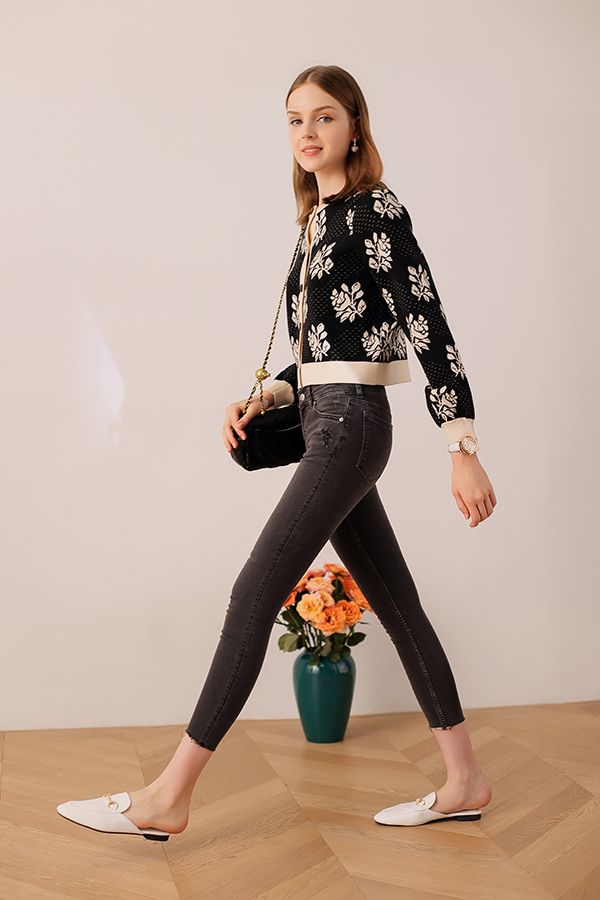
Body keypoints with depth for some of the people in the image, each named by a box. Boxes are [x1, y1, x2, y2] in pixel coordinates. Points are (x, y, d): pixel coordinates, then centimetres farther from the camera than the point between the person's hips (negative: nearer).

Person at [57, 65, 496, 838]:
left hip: (349, 426, -9)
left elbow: (429, 330, -13)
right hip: (330, 427, 9)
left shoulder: (375, 210, -7)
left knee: (254, 595, -9)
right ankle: (464, 781, 20)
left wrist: (462, 449, -17)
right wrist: (266, 400, 6)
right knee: (396, 603, 10)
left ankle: (167, 798, -1)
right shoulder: (318, 222, 18)